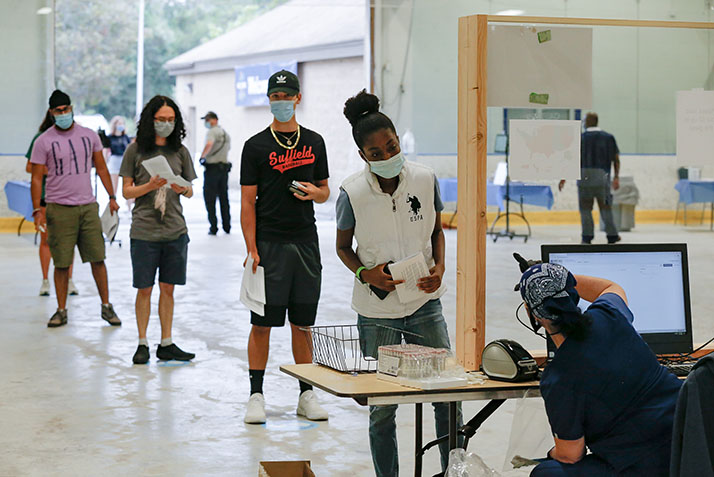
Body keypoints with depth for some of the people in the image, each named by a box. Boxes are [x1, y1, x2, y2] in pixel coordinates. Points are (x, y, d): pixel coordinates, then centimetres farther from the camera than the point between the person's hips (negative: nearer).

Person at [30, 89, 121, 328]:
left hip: (88, 206, 2)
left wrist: (112, 196, 11)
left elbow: (101, 168, 16)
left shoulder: (89, 136, 7)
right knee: (62, 263, 1)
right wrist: (38, 209, -8)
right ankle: (61, 311, 12)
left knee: (97, 258, 2)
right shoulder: (43, 141, -2)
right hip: (59, 208, -2)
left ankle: (106, 306, 12)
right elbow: (36, 178, -1)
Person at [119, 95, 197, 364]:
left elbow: (190, 191, 12)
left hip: (175, 230, 3)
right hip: (144, 230, -2)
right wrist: (150, 185, -16)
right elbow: (126, 191, 1)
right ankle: (142, 343, 13)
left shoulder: (180, 151, 8)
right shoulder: (136, 150, 0)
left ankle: (166, 344, 15)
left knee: (168, 288, 8)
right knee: (144, 289, 3)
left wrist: (182, 188, -11)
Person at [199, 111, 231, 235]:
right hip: (224, 167, 8)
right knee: (224, 198, 14)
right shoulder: (225, 133, 15)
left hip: (212, 168, -8)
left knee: (210, 199, -3)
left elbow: (209, 144, -31)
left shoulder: (212, 132, -12)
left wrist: (202, 156, -19)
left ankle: (213, 227, -6)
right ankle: (227, 227, 17)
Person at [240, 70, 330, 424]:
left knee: (302, 323, 8)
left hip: (306, 242, 3)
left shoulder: (314, 142, 11)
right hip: (269, 244, -3)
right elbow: (248, 202, -3)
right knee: (262, 323, -1)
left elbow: (325, 191, 18)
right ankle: (256, 395, 5)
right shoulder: (256, 146, 0)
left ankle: (306, 395, 15)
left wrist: (314, 192, -6)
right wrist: (251, 249, -12)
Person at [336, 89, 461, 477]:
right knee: (382, 408, 5)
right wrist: (366, 274, -14)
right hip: (376, 312, -2)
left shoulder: (425, 179, -6)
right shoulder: (352, 192, -12)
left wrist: (439, 267, -6)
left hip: (424, 303, 2)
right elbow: (342, 246, 4)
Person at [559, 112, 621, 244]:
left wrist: (563, 179, 1)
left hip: (584, 175, -2)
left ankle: (587, 237, 2)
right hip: (602, 175, 2)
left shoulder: (580, 138, 0)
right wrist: (616, 177, 9)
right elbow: (616, 158, 5)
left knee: (585, 207, 6)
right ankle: (612, 235, 13)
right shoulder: (609, 137, 7)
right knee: (605, 206, 11)